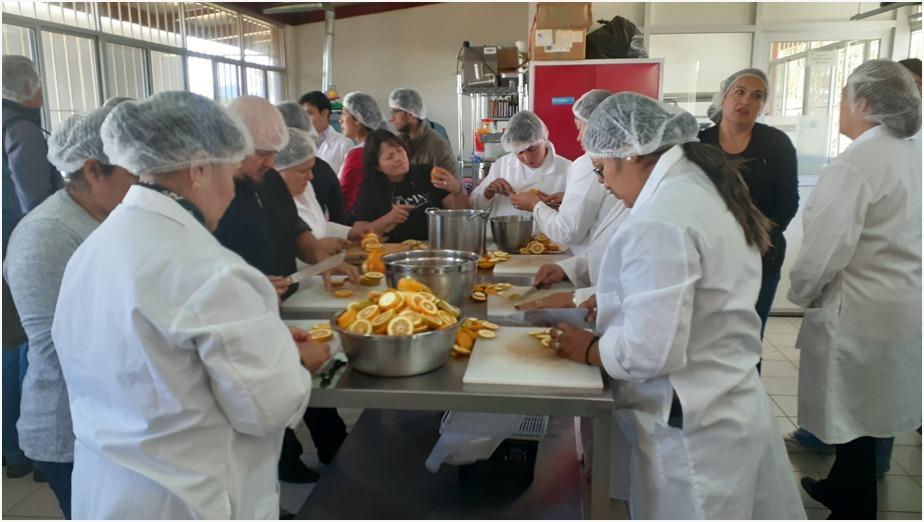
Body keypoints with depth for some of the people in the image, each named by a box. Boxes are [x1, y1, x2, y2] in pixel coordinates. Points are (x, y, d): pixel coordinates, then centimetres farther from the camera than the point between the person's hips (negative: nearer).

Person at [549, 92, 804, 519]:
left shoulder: (659, 221, -25)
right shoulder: (705, 188, 6)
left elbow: (651, 351, -27)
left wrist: (589, 349, -9)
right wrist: (618, 302, 12)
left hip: (690, 433, -9)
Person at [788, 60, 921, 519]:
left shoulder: (855, 164, -20)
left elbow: (825, 249, -23)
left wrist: (801, 293, -5)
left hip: (862, 312, -9)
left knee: (852, 416, 7)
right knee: (860, 411, 22)